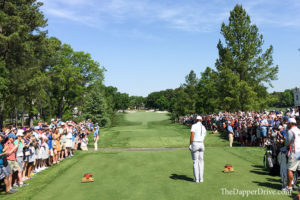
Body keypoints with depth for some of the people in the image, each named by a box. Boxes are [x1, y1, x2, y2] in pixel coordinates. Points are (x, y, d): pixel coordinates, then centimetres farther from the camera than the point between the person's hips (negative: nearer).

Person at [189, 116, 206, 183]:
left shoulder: (194, 126, -7)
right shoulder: (204, 128, 13)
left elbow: (192, 135, -18)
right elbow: (203, 138, 16)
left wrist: (190, 145, -15)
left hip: (195, 144, -5)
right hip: (201, 144, 5)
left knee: (195, 162, 2)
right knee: (201, 161, 12)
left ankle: (196, 179, 4)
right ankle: (201, 178, 13)